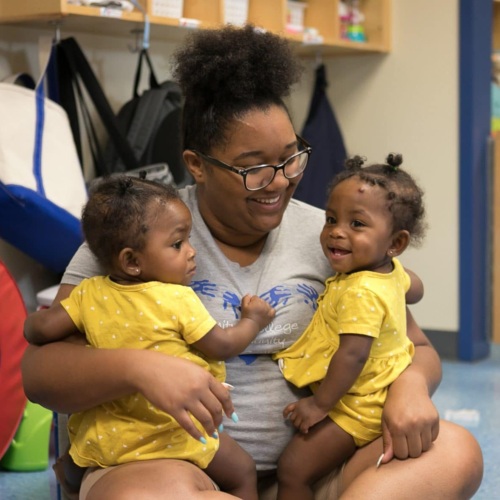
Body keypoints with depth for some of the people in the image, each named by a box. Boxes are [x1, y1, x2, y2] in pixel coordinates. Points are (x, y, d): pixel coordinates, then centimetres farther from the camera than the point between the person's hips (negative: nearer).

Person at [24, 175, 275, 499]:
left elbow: (38, 329, -2)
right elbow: (223, 347, -8)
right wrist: (253, 321, 10)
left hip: (103, 433, 5)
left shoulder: (90, 293, -4)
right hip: (170, 433, -5)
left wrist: (43, 315, 21)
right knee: (243, 472, 9)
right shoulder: (178, 299, -16)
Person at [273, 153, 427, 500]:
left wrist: (320, 404, -25)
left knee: (293, 470, -8)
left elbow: (352, 355, -33)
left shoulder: (360, 293, -30)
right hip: (374, 397, 11)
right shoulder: (393, 272, 0)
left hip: (355, 407, -11)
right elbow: (415, 290, 23)